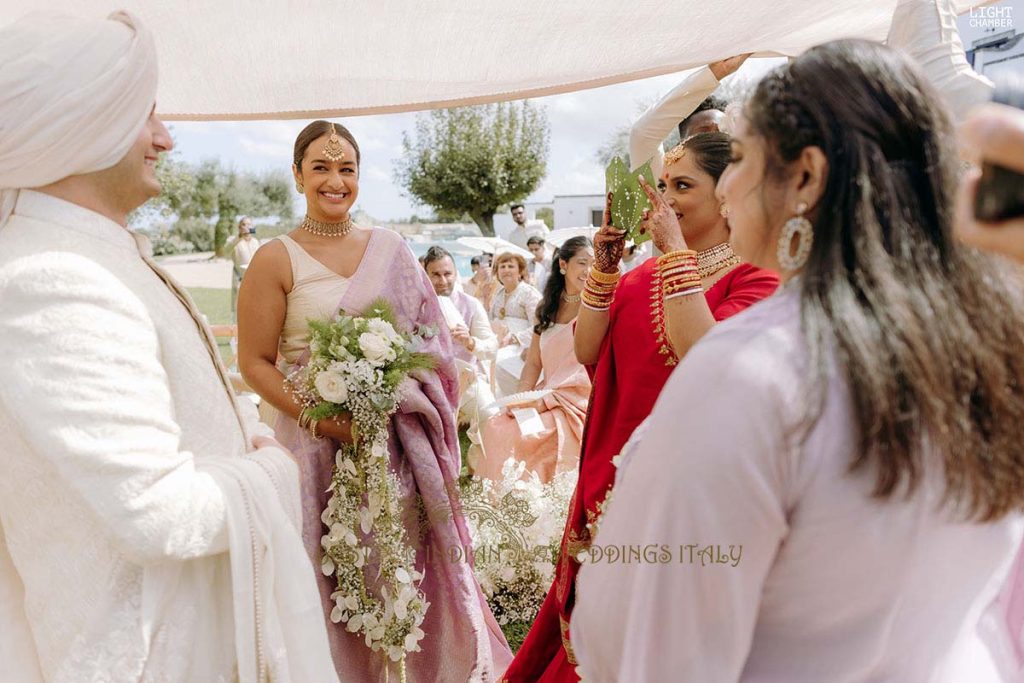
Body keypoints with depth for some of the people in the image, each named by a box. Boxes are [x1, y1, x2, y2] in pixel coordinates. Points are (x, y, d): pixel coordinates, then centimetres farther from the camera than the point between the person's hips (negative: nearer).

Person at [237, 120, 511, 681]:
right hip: (319, 441, -2)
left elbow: (426, 341, 11)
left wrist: (401, 403, -4)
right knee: (335, 576, 6)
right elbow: (255, 363, -5)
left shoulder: (391, 249, 6)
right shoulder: (276, 260, -4)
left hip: (398, 439, 3)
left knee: (405, 562, 10)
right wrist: (321, 419, -17)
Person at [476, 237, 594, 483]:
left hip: (576, 404, -6)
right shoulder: (547, 308, 13)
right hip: (545, 400, 6)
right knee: (496, 425, -16)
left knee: (518, 434, -24)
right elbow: (533, 363, 11)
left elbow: (587, 374, -11)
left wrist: (544, 401, -17)